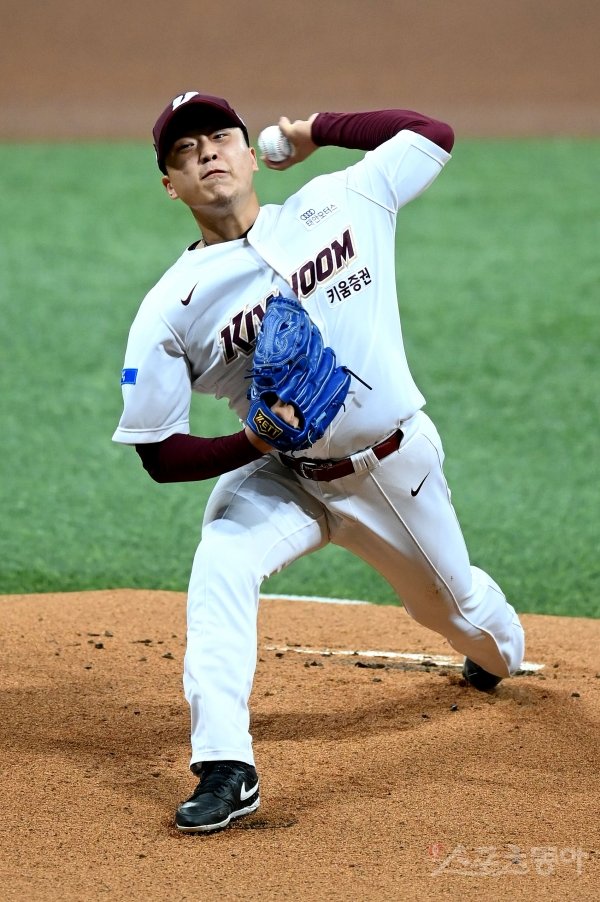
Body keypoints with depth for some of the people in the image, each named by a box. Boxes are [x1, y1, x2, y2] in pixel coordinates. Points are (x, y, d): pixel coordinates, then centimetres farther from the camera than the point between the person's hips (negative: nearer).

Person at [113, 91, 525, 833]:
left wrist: (316, 130, 0)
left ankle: (501, 652, 62)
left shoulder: (337, 206, -9)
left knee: (455, 605, 23)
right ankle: (226, 770, -28)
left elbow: (433, 133, 2)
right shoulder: (171, 307, -15)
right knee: (220, 564, -31)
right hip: (284, 479, -1)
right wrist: (254, 442, -29)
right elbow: (160, 455, -13)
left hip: (399, 465, 2)